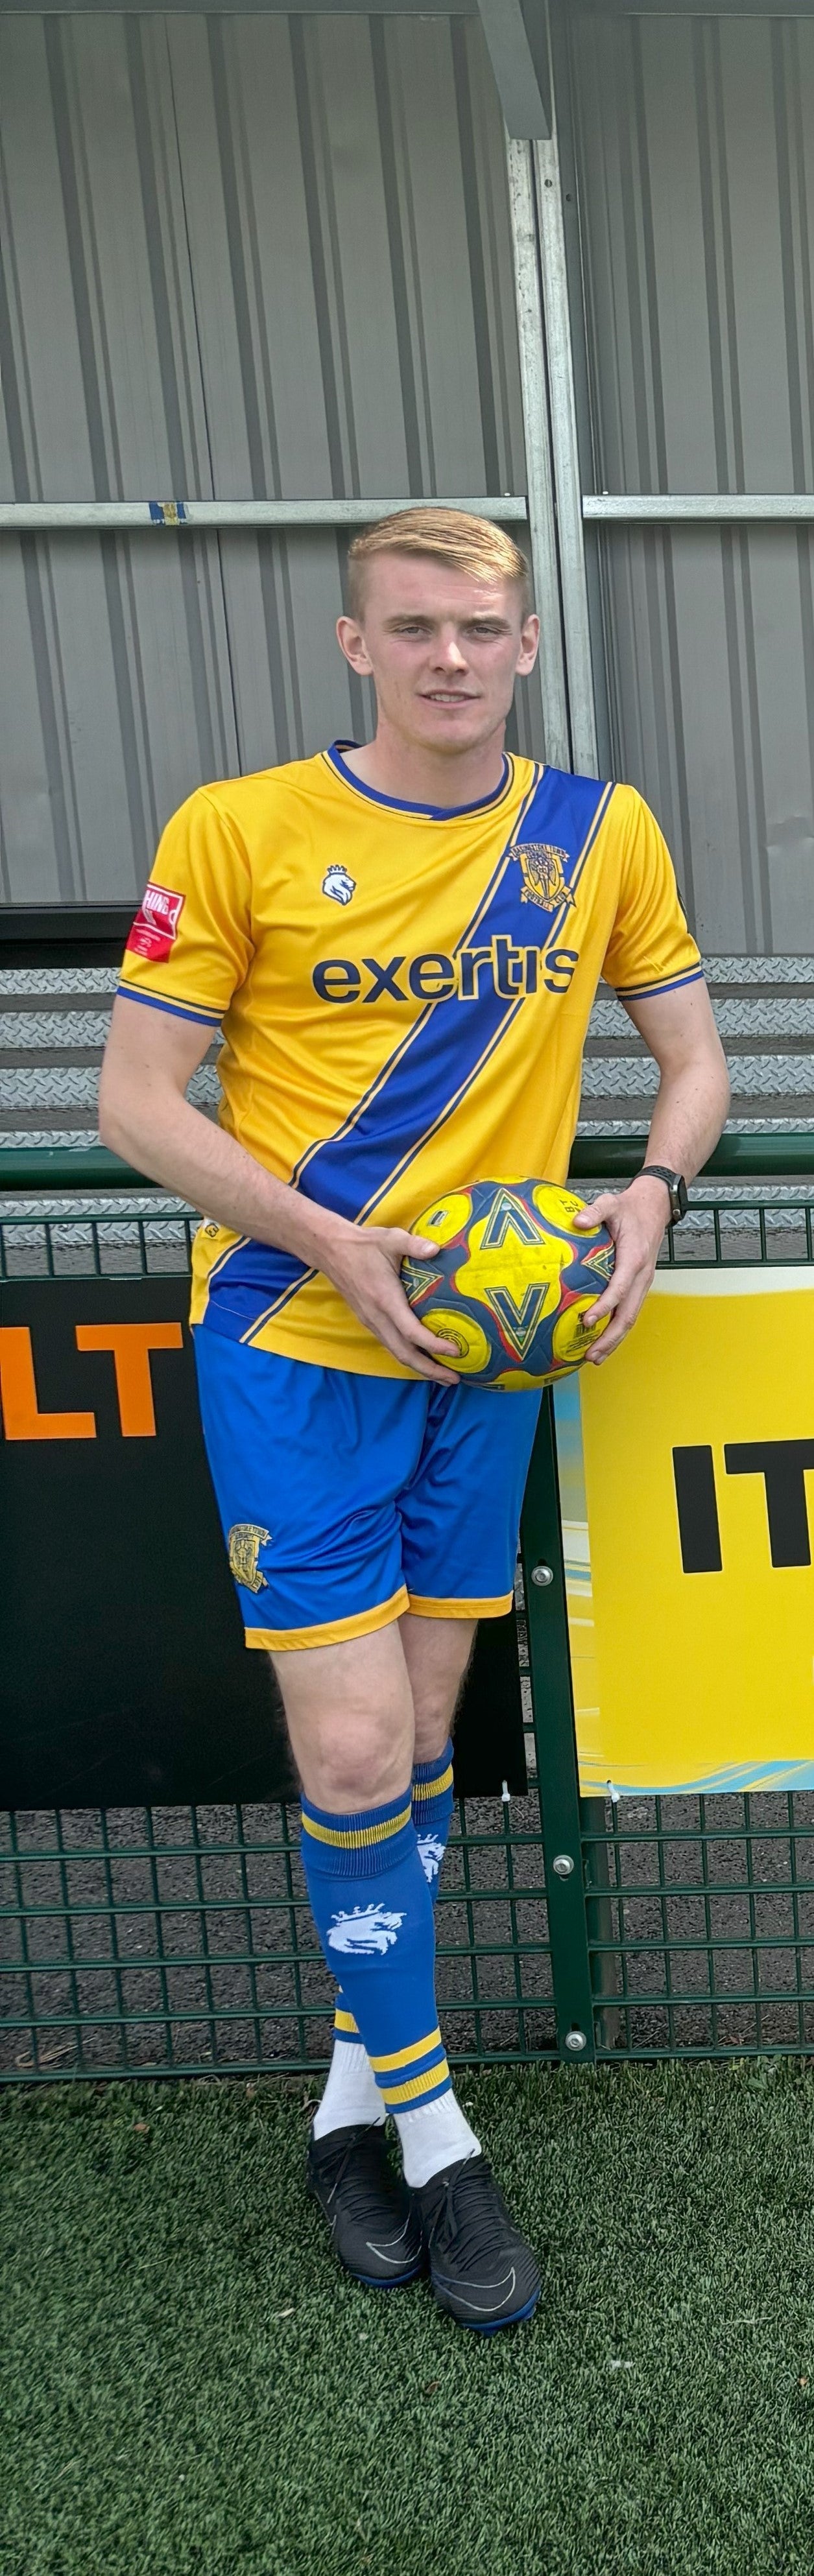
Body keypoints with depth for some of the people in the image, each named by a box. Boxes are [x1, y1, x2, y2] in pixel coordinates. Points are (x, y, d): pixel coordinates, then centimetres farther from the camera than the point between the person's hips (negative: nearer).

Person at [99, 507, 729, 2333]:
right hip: (294, 1344, -3)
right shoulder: (237, 830, -8)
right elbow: (139, 1102, -7)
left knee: (419, 1740, 11)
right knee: (354, 1756, -5)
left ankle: (353, 2093, 28)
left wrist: (653, 1190, -10)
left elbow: (693, 1054, 12)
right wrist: (337, 1245, -18)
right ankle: (429, 2130, 14)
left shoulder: (601, 831, 2)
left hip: (485, 1349, 4)